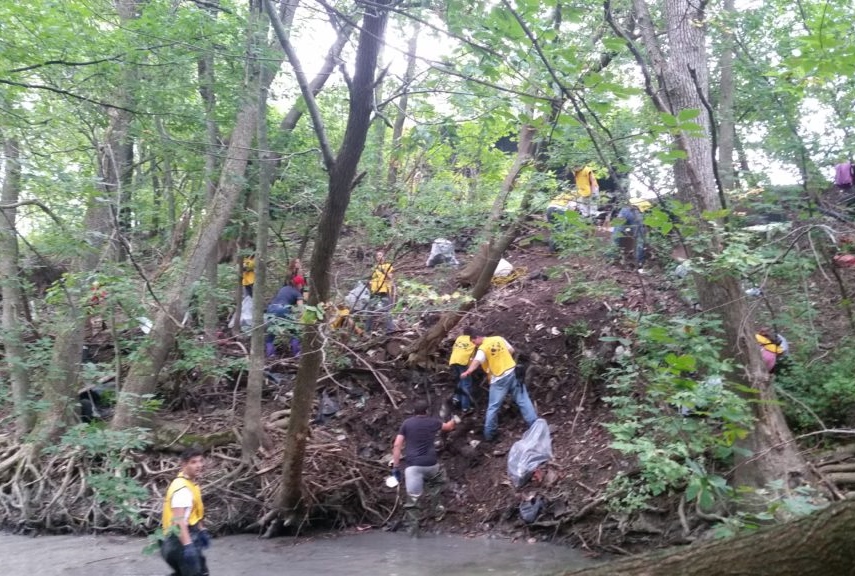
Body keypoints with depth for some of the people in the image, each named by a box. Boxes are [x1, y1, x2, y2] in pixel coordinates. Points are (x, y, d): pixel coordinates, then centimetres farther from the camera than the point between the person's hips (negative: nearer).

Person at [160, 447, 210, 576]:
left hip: (189, 534, 10)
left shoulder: (191, 483, 9)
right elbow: (178, 520, -32)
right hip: (181, 539, -10)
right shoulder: (182, 488, -23)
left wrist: (202, 531, 24)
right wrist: (187, 545, -38)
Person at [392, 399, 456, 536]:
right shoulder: (433, 421, 11)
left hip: (413, 466, -1)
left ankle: (413, 530, -1)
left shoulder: (407, 423, 8)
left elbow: (397, 445, 0)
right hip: (430, 464, 1)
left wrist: (396, 466, 4)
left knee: (413, 498, 0)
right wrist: (453, 420, 56)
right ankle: (436, 510, 34)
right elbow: (449, 427, 33)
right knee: (438, 481, 33)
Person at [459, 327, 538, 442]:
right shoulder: (499, 339, 5)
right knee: (523, 400, 8)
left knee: (493, 407, 6)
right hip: (513, 372, 5)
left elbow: (476, 361, -31)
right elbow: (511, 350, 14)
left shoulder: (483, 348, -13)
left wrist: (467, 372, -44)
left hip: (499, 378, -5)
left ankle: (489, 435, 11)